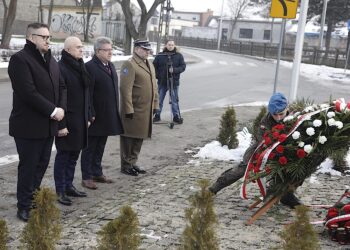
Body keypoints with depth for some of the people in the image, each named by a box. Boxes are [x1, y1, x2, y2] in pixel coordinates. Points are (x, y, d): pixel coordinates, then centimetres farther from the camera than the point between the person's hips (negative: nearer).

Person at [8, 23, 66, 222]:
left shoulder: (52, 60, 14)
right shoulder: (20, 59, -12)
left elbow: (61, 87, 13)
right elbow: (28, 92, -21)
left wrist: (61, 109, -5)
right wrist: (52, 111, -19)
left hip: (48, 124, 7)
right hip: (29, 125, -7)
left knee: (42, 165, 14)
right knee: (28, 167, 1)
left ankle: (34, 200, 27)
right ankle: (25, 207, 12)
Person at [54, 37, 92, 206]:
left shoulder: (80, 67, 12)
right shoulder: (60, 68, -14)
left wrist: (87, 117, 13)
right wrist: (61, 124, -20)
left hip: (80, 120, 8)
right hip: (67, 121, -8)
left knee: (74, 155, 14)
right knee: (63, 155, 1)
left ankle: (68, 186, 25)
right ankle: (60, 191, 10)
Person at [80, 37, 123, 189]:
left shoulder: (110, 66, 13)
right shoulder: (90, 67, -14)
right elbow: (88, 93, -18)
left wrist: (115, 111, 14)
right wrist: (91, 114, -20)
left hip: (108, 116, 8)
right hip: (96, 116, -8)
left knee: (100, 147, 18)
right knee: (90, 147, 3)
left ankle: (97, 173, 29)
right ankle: (86, 177, 11)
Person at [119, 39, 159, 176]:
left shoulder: (150, 65, 15)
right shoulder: (129, 65, -13)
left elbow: (153, 86, 20)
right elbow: (126, 89, -19)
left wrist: (155, 105, 16)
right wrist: (129, 109, -21)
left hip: (146, 110, 8)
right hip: (133, 111, -8)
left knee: (139, 137, 15)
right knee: (129, 138, 2)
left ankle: (133, 162, 27)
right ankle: (126, 165, 13)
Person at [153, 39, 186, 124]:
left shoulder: (179, 56, 0)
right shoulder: (160, 56, 0)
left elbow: (183, 66, -3)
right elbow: (154, 66, 6)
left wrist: (174, 70, -18)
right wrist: (157, 75, -5)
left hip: (174, 81, -1)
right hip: (162, 81, 1)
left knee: (174, 100, 6)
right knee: (159, 99, 9)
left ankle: (176, 116, 17)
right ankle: (157, 115, 21)